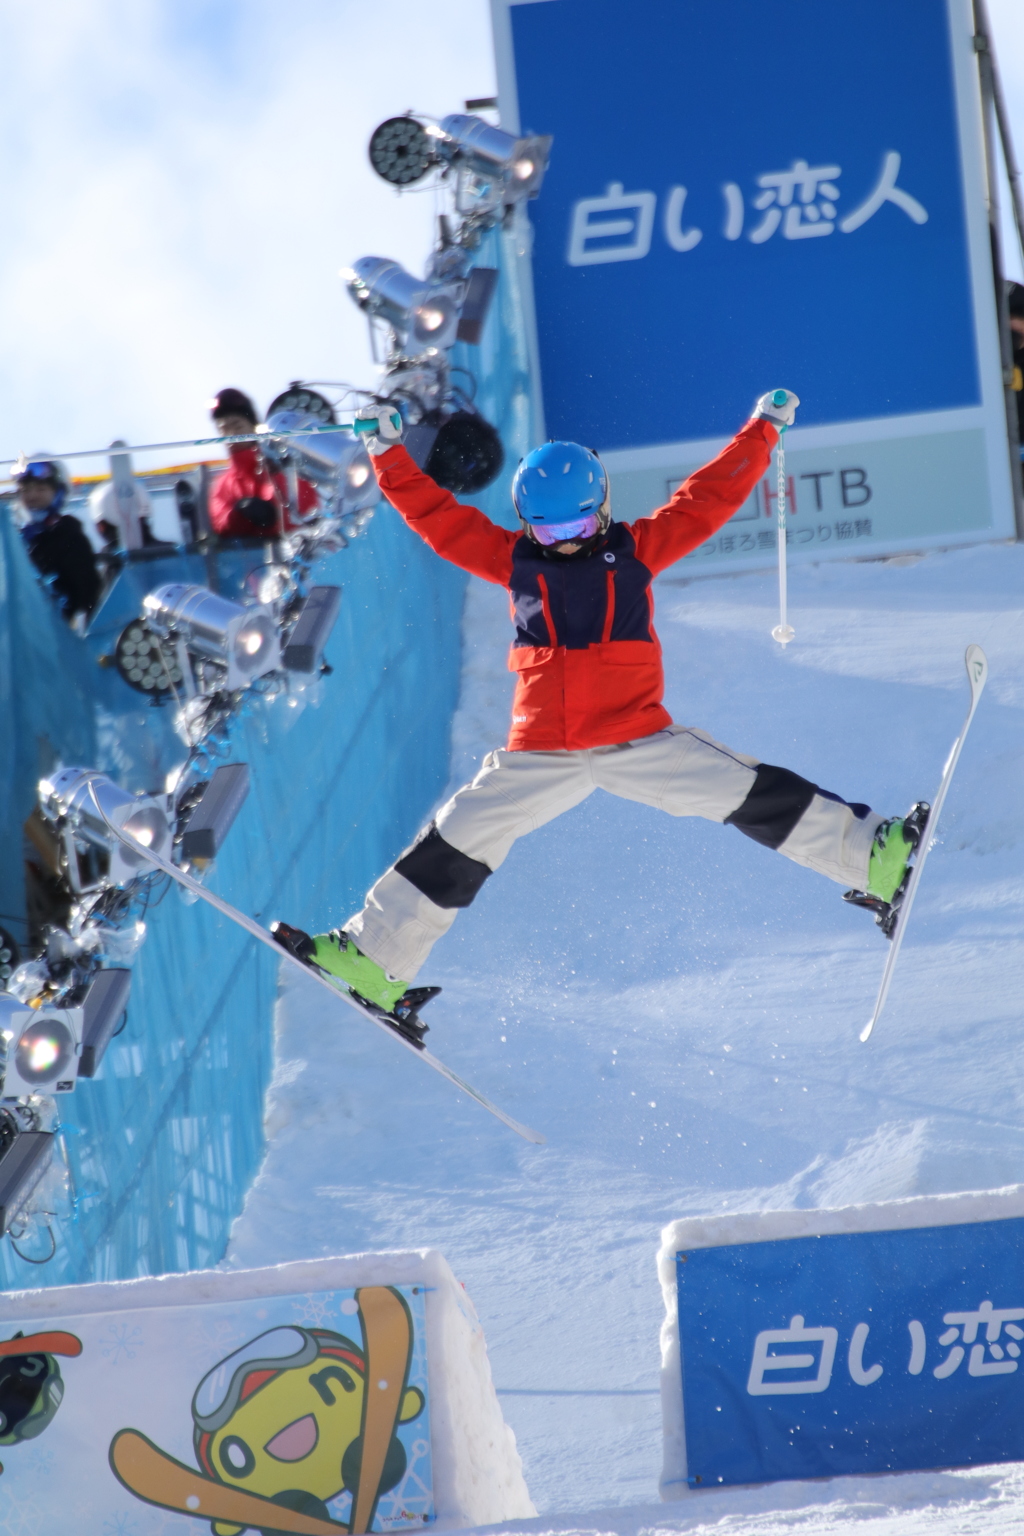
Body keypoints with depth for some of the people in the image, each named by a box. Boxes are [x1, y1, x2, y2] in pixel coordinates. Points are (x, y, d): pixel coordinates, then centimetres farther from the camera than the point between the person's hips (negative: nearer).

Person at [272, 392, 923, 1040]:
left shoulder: (635, 549, 4)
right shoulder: (512, 558, 7)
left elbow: (710, 497, 6)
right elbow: (435, 513, 8)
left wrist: (763, 431, 6)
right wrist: (390, 454, 2)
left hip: (640, 741, -1)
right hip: (541, 754, 1)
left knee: (748, 794, -10)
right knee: (457, 843, -2)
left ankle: (874, 860, -6)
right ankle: (375, 963, 5)